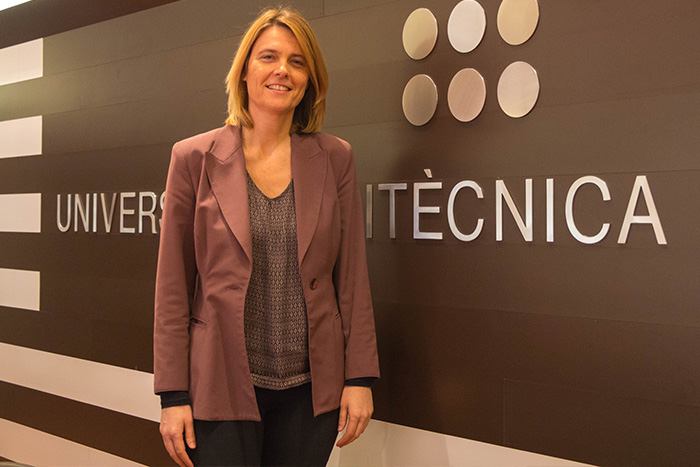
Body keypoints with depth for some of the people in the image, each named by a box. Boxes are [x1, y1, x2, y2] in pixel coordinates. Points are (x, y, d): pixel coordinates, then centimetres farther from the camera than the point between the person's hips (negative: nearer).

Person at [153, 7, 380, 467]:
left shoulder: (335, 158, 3)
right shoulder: (194, 158, -1)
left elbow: (352, 274, 4)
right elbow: (173, 285, -1)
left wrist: (360, 377, 0)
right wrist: (173, 394, -4)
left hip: (310, 389, 2)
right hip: (221, 387, -1)